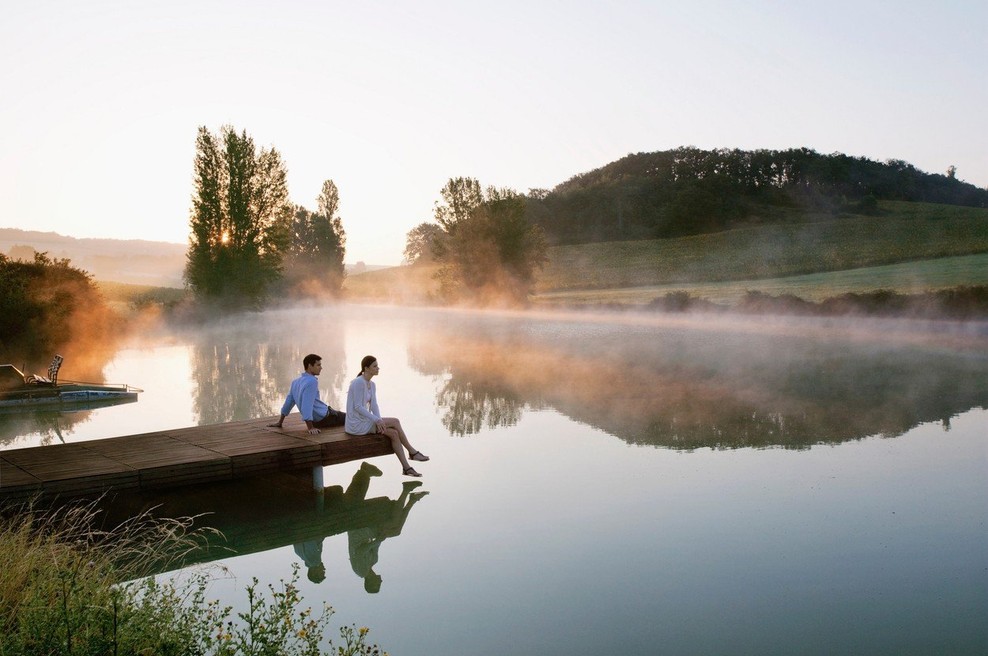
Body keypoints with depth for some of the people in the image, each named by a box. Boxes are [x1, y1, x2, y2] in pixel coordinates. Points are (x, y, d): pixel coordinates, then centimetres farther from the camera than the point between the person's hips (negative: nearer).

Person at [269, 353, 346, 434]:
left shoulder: (296, 382, 2)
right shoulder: (312, 382, -25)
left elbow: (289, 401, 8)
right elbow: (307, 405, -32)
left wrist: (280, 422, 15)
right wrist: (310, 427, -34)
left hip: (316, 421, 10)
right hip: (324, 418, -10)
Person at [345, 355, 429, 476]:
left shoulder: (372, 384, 11)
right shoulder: (359, 382, -18)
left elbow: (374, 406, 6)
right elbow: (357, 407, -22)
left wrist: (380, 421, -12)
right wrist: (377, 420, -24)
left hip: (365, 421, 8)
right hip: (357, 425, -8)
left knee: (394, 433, -9)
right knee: (395, 422, -13)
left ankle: (406, 467, -8)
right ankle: (412, 452, -1)